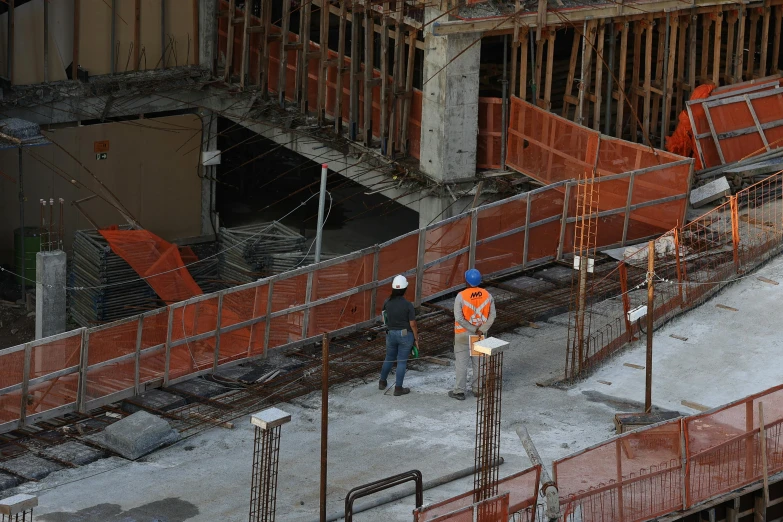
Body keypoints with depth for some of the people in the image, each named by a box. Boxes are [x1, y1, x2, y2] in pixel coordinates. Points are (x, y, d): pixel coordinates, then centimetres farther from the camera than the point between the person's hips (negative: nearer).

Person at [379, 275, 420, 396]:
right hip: (405, 335, -4)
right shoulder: (408, 305, -18)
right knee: (402, 361, 5)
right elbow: (412, 324, -13)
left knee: (389, 358, 22)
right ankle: (398, 388, 8)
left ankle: (382, 382, 34)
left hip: (391, 334, 4)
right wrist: (416, 338, -1)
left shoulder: (387, 303, -7)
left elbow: (384, 319, 4)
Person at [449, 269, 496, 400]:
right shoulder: (487, 295, -7)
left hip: (463, 334, -4)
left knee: (461, 362, 4)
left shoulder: (461, 296, -19)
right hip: (480, 335, 4)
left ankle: (459, 391, 7)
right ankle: (477, 388, 22)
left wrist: (473, 329, -12)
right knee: (478, 361, 14)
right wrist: (481, 330, -7)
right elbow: (492, 315, -6)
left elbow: (459, 318, -21)